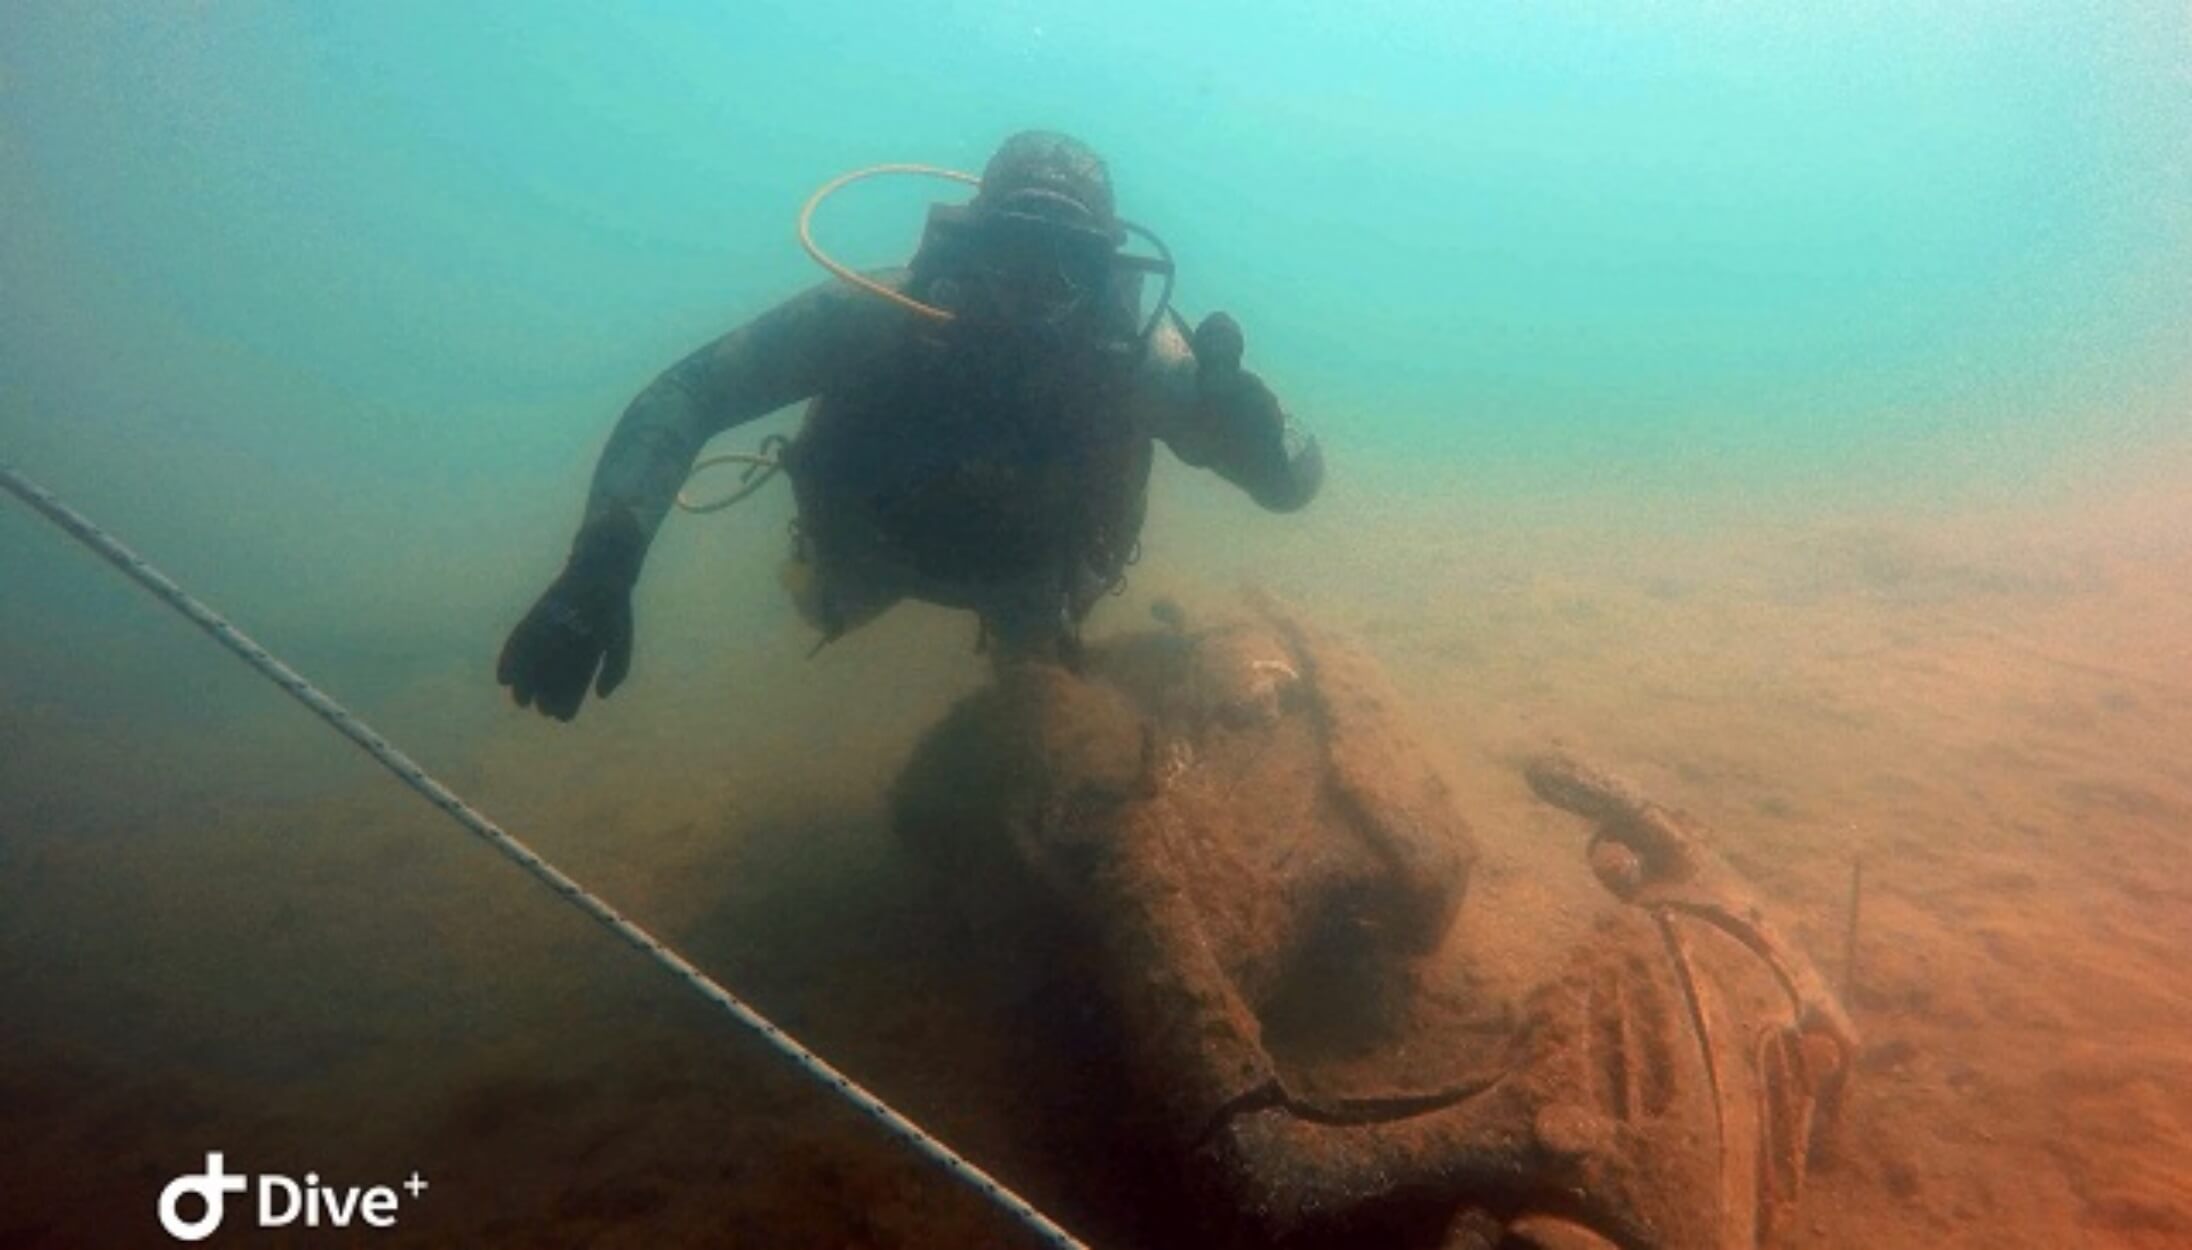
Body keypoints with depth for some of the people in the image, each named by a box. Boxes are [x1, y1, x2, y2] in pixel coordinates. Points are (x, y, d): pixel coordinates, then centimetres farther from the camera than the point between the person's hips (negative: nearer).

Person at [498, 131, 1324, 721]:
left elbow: (1294, 482, -34)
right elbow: (686, 394, -38)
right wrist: (600, 567, -53)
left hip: (1031, 584, 0)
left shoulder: (1132, 355, -37)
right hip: (876, 548, 1)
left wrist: (1227, 392, -57)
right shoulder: (877, 318, -39)